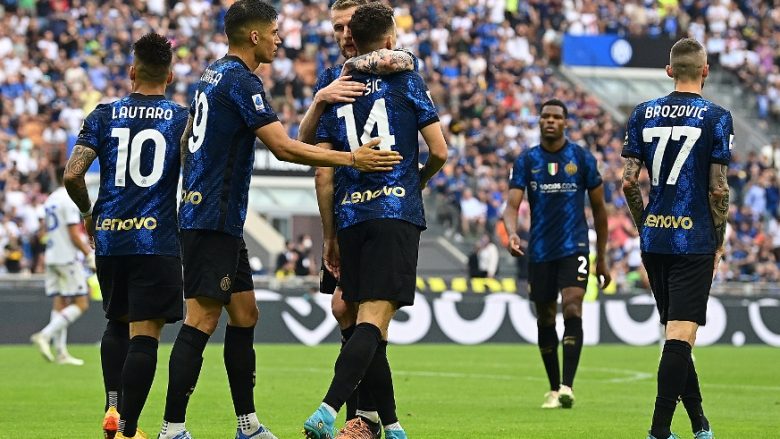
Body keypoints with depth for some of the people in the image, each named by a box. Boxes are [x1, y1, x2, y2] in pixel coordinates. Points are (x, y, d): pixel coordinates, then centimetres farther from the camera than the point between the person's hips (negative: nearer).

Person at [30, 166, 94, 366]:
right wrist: (90, 255, -11)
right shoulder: (69, 199, -12)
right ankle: (45, 335, -16)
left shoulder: (50, 200, 16)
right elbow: (74, 234, -16)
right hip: (67, 258, -9)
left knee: (59, 303, 6)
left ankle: (61, 352, 2)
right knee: (80, 304, -6)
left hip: (52, 258, 9)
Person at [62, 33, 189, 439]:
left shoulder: (104, 116, 4)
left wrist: (88, 213, 15)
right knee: (144, 334, -3)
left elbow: (72, 174, -3)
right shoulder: (183, 119, 1)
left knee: (116, 325, 22)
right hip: (158, 241, -3)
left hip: (109, 238, 3)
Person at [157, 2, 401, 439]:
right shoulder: (241, 81, -15)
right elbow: (284, 147, -21)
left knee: (244, 314, 13)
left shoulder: (215, 75, 15)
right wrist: (352, 159, -19)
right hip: (213, 220, -10)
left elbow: (185, 141, 25)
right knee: (202, 319, -11)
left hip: (221, 221, 10)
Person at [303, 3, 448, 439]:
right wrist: (420, 179, 23)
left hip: (350, 217, 4)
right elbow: (440, 152, 1)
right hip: (397, 212, -4)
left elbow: (323, 175, 8)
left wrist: (330, 236, 16)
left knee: (370, 323, 13)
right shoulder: (407, 81, 4)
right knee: (374, 319, -12)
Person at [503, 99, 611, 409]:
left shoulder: (582, 158, 2)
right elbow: (512, 204, -7)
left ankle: (567, 387, -25)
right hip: (540, 252, 2)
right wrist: (512, 233, -30)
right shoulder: (526, 161, 3)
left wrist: (601, 259, 8)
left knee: (572, 311, -19)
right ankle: (553, 389, 20)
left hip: (574, 248, -2)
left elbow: (599, 209, 9)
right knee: (545, 321, 7)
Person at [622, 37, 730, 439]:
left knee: (675, 330, 15)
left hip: (654, 237, 5)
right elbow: (718, 189, -8)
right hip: (695, 240, -5)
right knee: (681, 334, -6)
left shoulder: (643, 113, 5)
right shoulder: (716, 117, -6)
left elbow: (629, 182, 3)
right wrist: (719, 244, 2)